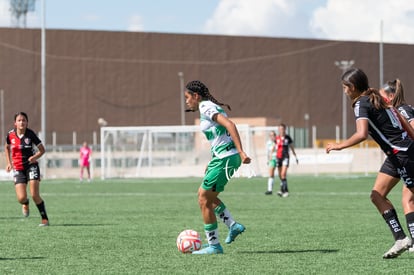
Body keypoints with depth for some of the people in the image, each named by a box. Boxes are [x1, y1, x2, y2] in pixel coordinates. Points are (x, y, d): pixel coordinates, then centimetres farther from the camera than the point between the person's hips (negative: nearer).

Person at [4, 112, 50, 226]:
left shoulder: (30, 134, -11)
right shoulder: (10, 135, -3)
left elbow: (42, 149, -2)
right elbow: (7, 147, 18)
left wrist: (35, 157, -21)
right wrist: (9, 163, 10)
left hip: (31, 166, -2)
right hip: (18, 169, 2)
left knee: (35, 195, -14)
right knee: (21, 198, -10)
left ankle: (45, 219, 1)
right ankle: (25, 204, 29)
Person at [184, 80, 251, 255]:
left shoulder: (205, 107, -11)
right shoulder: (209, 107, 18)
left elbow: (230, 125, -23)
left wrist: (241, 152, -29)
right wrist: (213, 163, 23)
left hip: (225, 158, -10)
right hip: (223, 157, 10)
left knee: (204, 200, -3)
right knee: (203, 194, 19)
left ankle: (213, 245, 2)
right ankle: (233, 226, 15)